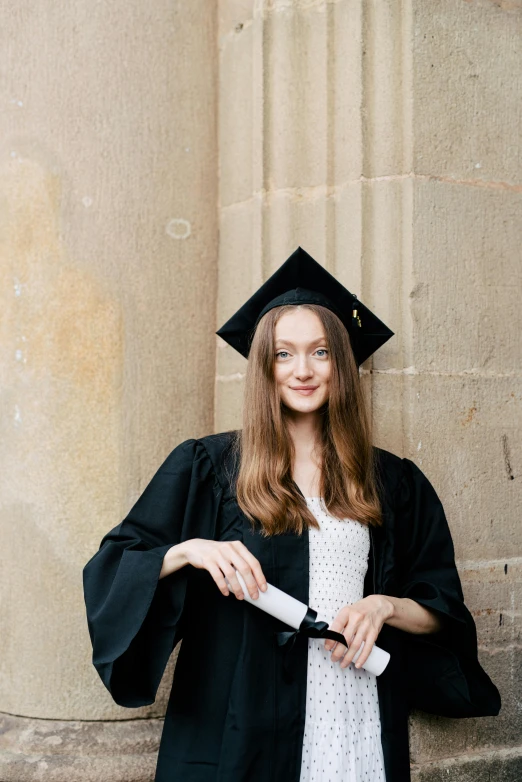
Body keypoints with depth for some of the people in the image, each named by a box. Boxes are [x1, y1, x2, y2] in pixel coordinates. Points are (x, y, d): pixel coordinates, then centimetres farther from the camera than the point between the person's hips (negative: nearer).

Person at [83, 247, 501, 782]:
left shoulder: (394, 483, 5)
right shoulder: (205, 467, -1)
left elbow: (445, 612, 8)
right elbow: (110, 570, -2)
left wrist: (384, 606, -12)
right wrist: (188, 549, -20)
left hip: (359, 723, 2)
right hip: (239, 727, -1)